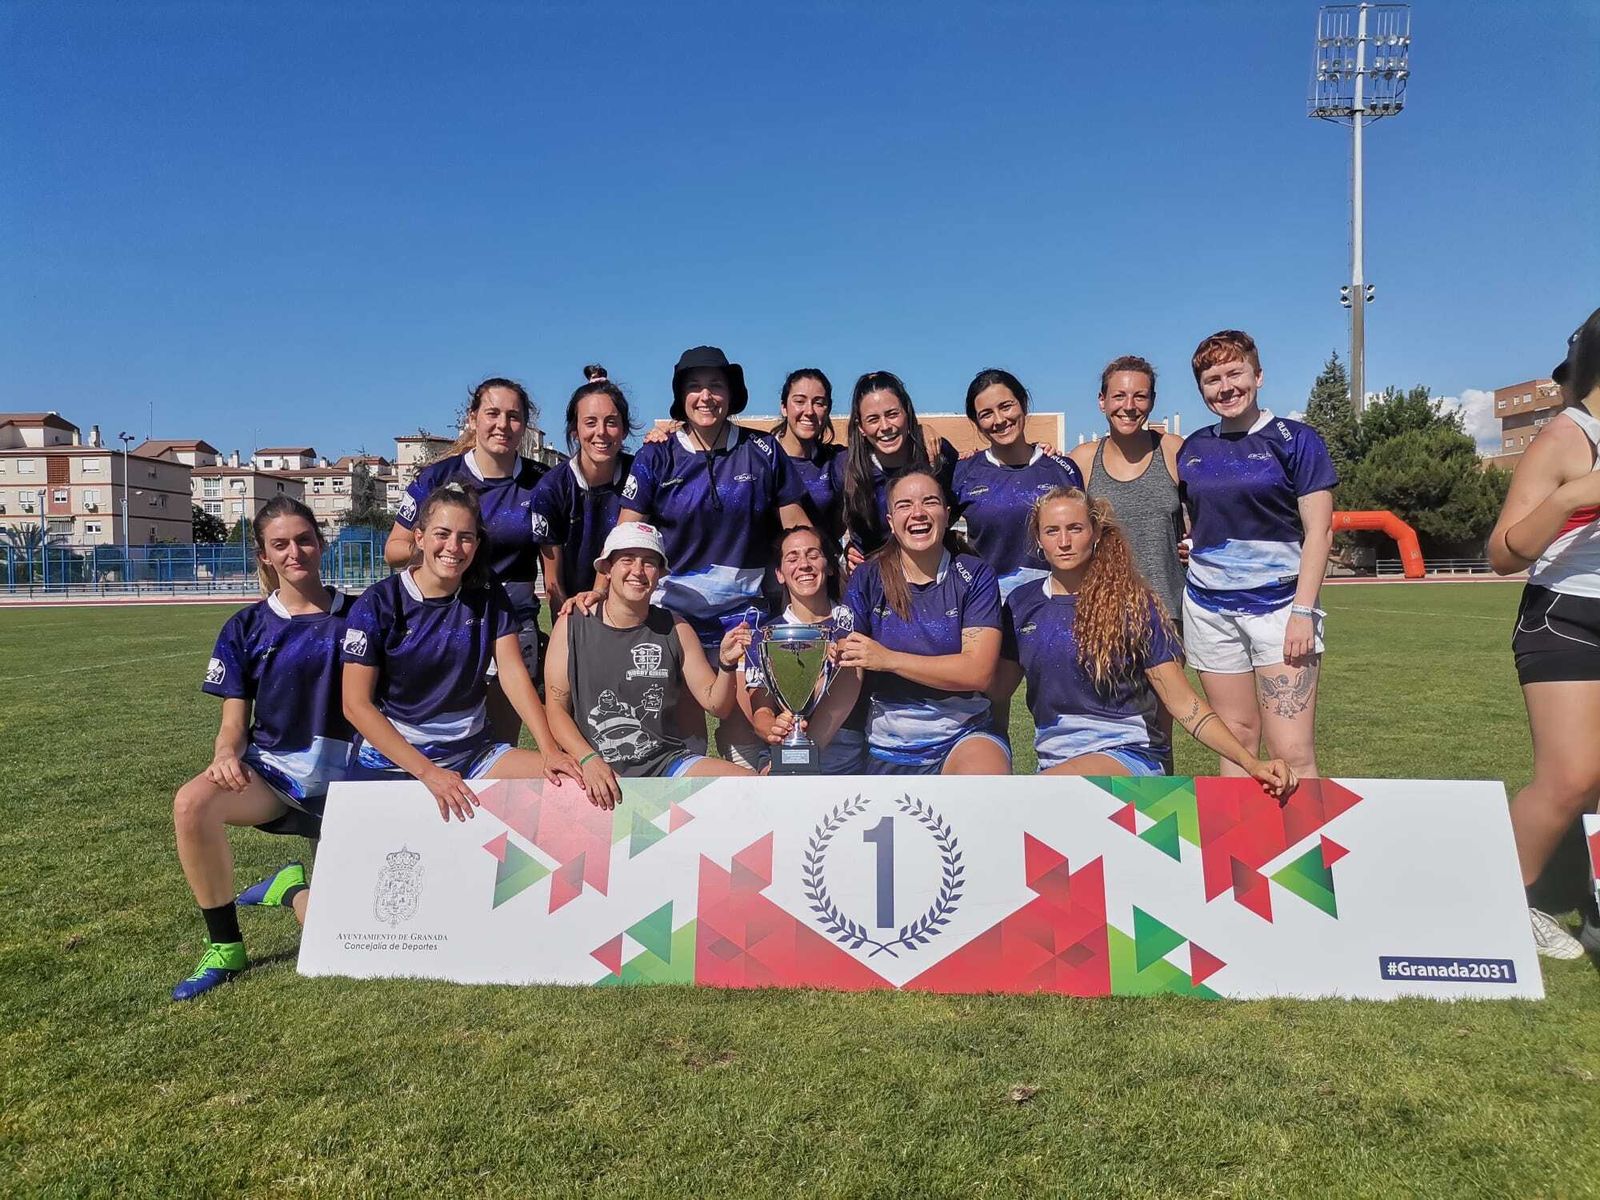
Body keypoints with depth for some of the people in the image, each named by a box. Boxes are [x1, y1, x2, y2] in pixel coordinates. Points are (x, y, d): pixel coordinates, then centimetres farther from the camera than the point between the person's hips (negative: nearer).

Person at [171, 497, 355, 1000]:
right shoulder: (246, 628, 6)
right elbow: (234, 721, 5)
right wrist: (226, 755, -19)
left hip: (345, 775, -1)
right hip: (270, 769, 2)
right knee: (192, 803, -35)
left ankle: (291, 890, 24)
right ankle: (224, 946, -11)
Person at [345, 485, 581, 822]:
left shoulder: (487, 594, 2)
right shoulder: (379, 603, -9)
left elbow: (513, 672, -4)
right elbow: (356, 704, -11)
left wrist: (550, 750, -19)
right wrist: (428, 772, -21)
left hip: (474, 751, 3)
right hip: (392, 758, -3)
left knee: (571, 780, -15)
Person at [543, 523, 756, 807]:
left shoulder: (675, 630, 6)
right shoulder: (572, 625, 1)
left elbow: (716, 705, 8)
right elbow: (556, 709, 0)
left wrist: (727, 665, -12)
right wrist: (589, 760, -15)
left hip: (666, 761, 1)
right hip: (594, 769, -1)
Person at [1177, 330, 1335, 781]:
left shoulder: (1295, 440, -1)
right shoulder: (1193, 449, 11)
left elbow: (1319, 529, -5)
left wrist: (1303, 611, -13)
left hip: (1278, 603, -4)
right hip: (1209, 607, 4)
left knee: (1293, 752, -10)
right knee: (1236, 738, 8)